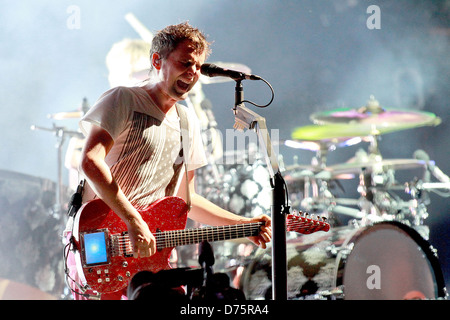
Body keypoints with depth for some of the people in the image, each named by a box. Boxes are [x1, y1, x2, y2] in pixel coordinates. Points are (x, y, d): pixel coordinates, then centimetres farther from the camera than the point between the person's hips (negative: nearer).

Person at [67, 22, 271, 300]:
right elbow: (91, 162, -18)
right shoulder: (124, 100, -2)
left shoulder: (188, 123, 18)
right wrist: (134, 222, -23)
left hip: (152, 248, 6)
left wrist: (244, 224, 13)